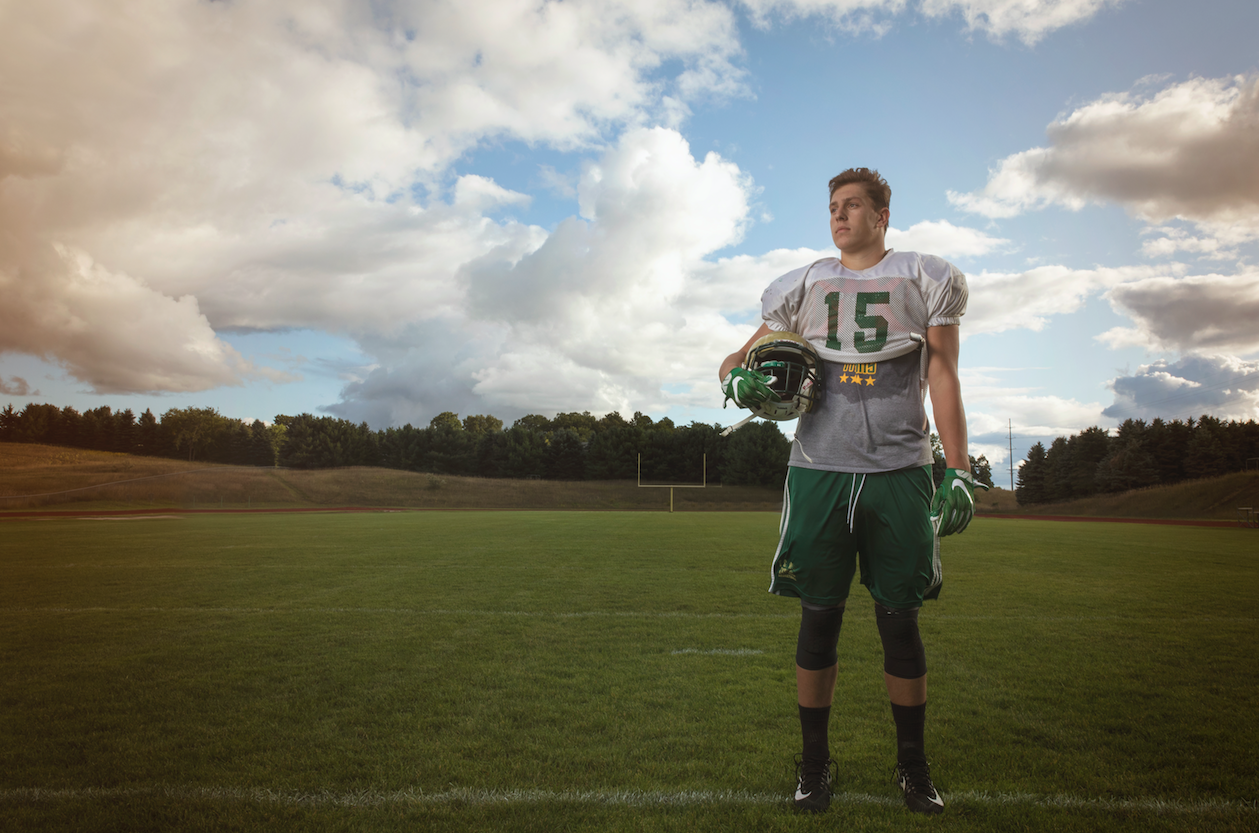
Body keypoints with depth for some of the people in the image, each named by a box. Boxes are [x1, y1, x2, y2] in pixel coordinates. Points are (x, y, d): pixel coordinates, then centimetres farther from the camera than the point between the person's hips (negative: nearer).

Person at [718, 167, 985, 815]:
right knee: (819, 617, 4)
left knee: (900, 620, 5)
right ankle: (814, 760, 19)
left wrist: (959, 472, -1)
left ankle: (912, 763, 22)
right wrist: (738, 379, -7)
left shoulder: (926, 281, 9)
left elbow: (943, 381, 6)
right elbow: (741, 358, 18)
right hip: (820, 470, 1)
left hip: (899, 473, -1)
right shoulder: (802, 288, 12)